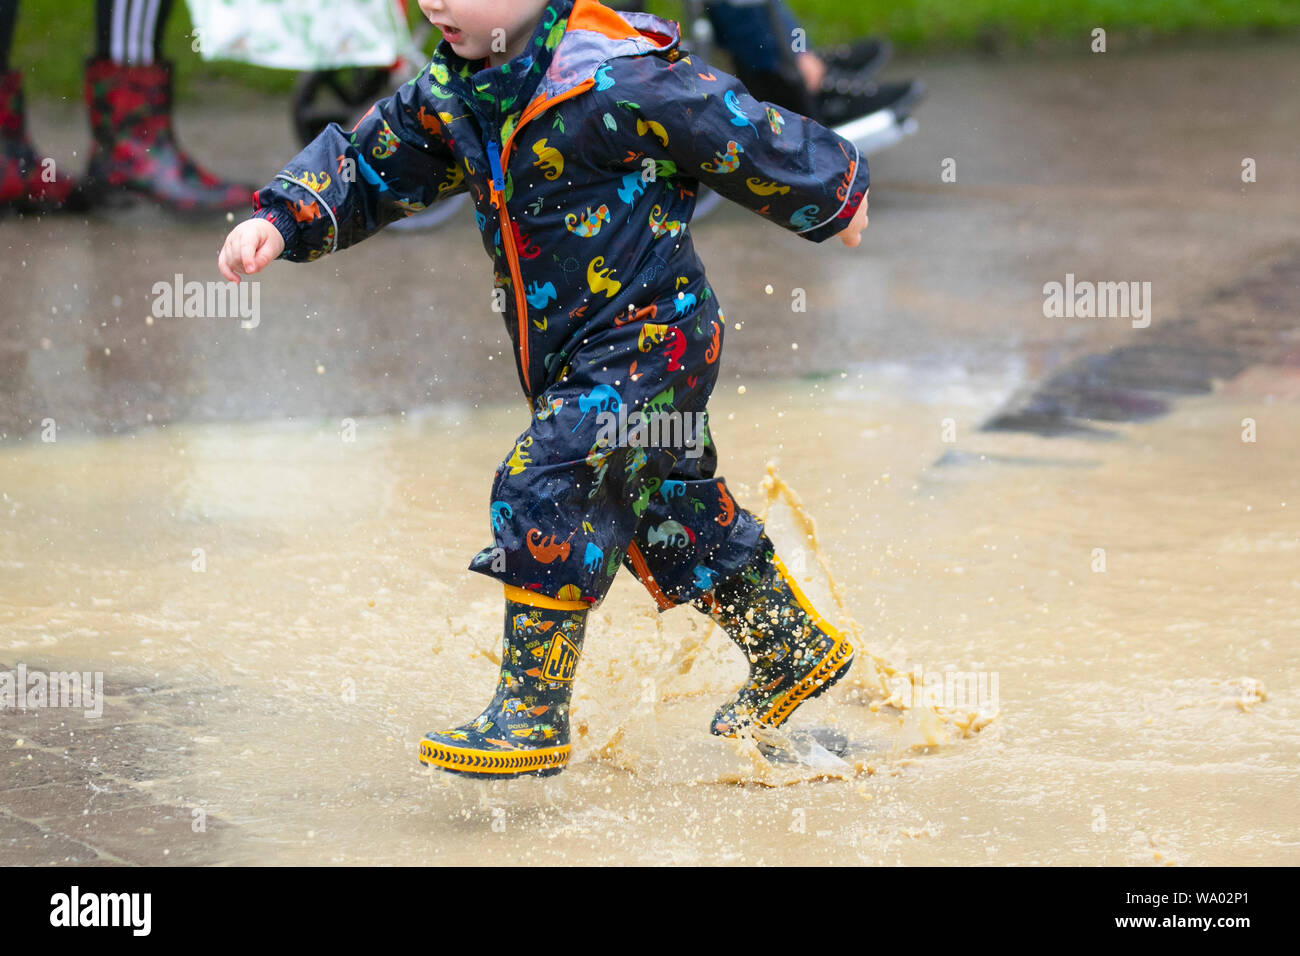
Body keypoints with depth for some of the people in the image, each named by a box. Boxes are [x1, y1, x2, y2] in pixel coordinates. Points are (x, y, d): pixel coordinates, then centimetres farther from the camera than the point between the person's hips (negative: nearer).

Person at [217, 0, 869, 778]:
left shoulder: (615, 82, -24)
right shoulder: (452, 96, -1)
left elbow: (741, 136, -12)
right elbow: (366, 164, 8)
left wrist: (833, 196, 2)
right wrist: (281, 222, -10)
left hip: (651, 339, -9)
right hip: (571, 357, 9)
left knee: (547, 490, -18)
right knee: (672, 513, 19)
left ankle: (533, 718, -10)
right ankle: (800, 652, 39)